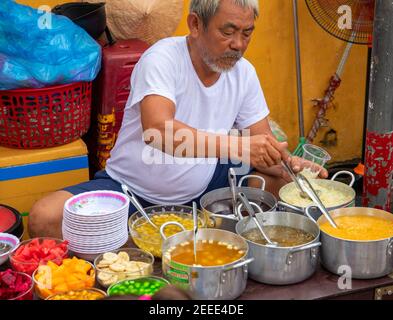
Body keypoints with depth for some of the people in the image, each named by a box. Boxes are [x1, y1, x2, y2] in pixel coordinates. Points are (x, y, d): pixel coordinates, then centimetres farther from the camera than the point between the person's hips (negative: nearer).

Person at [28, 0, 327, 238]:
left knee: (284, 183, -12)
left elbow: (262, 144, -2)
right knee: (45, 218, -28)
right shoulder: (162, 59, -22)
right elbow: (157, 130, -39)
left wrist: (290, 162, -26)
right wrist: (235, 145, -50)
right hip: (132, 188, -4)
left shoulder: (244, 72, -3)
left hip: (204, 187, 5)